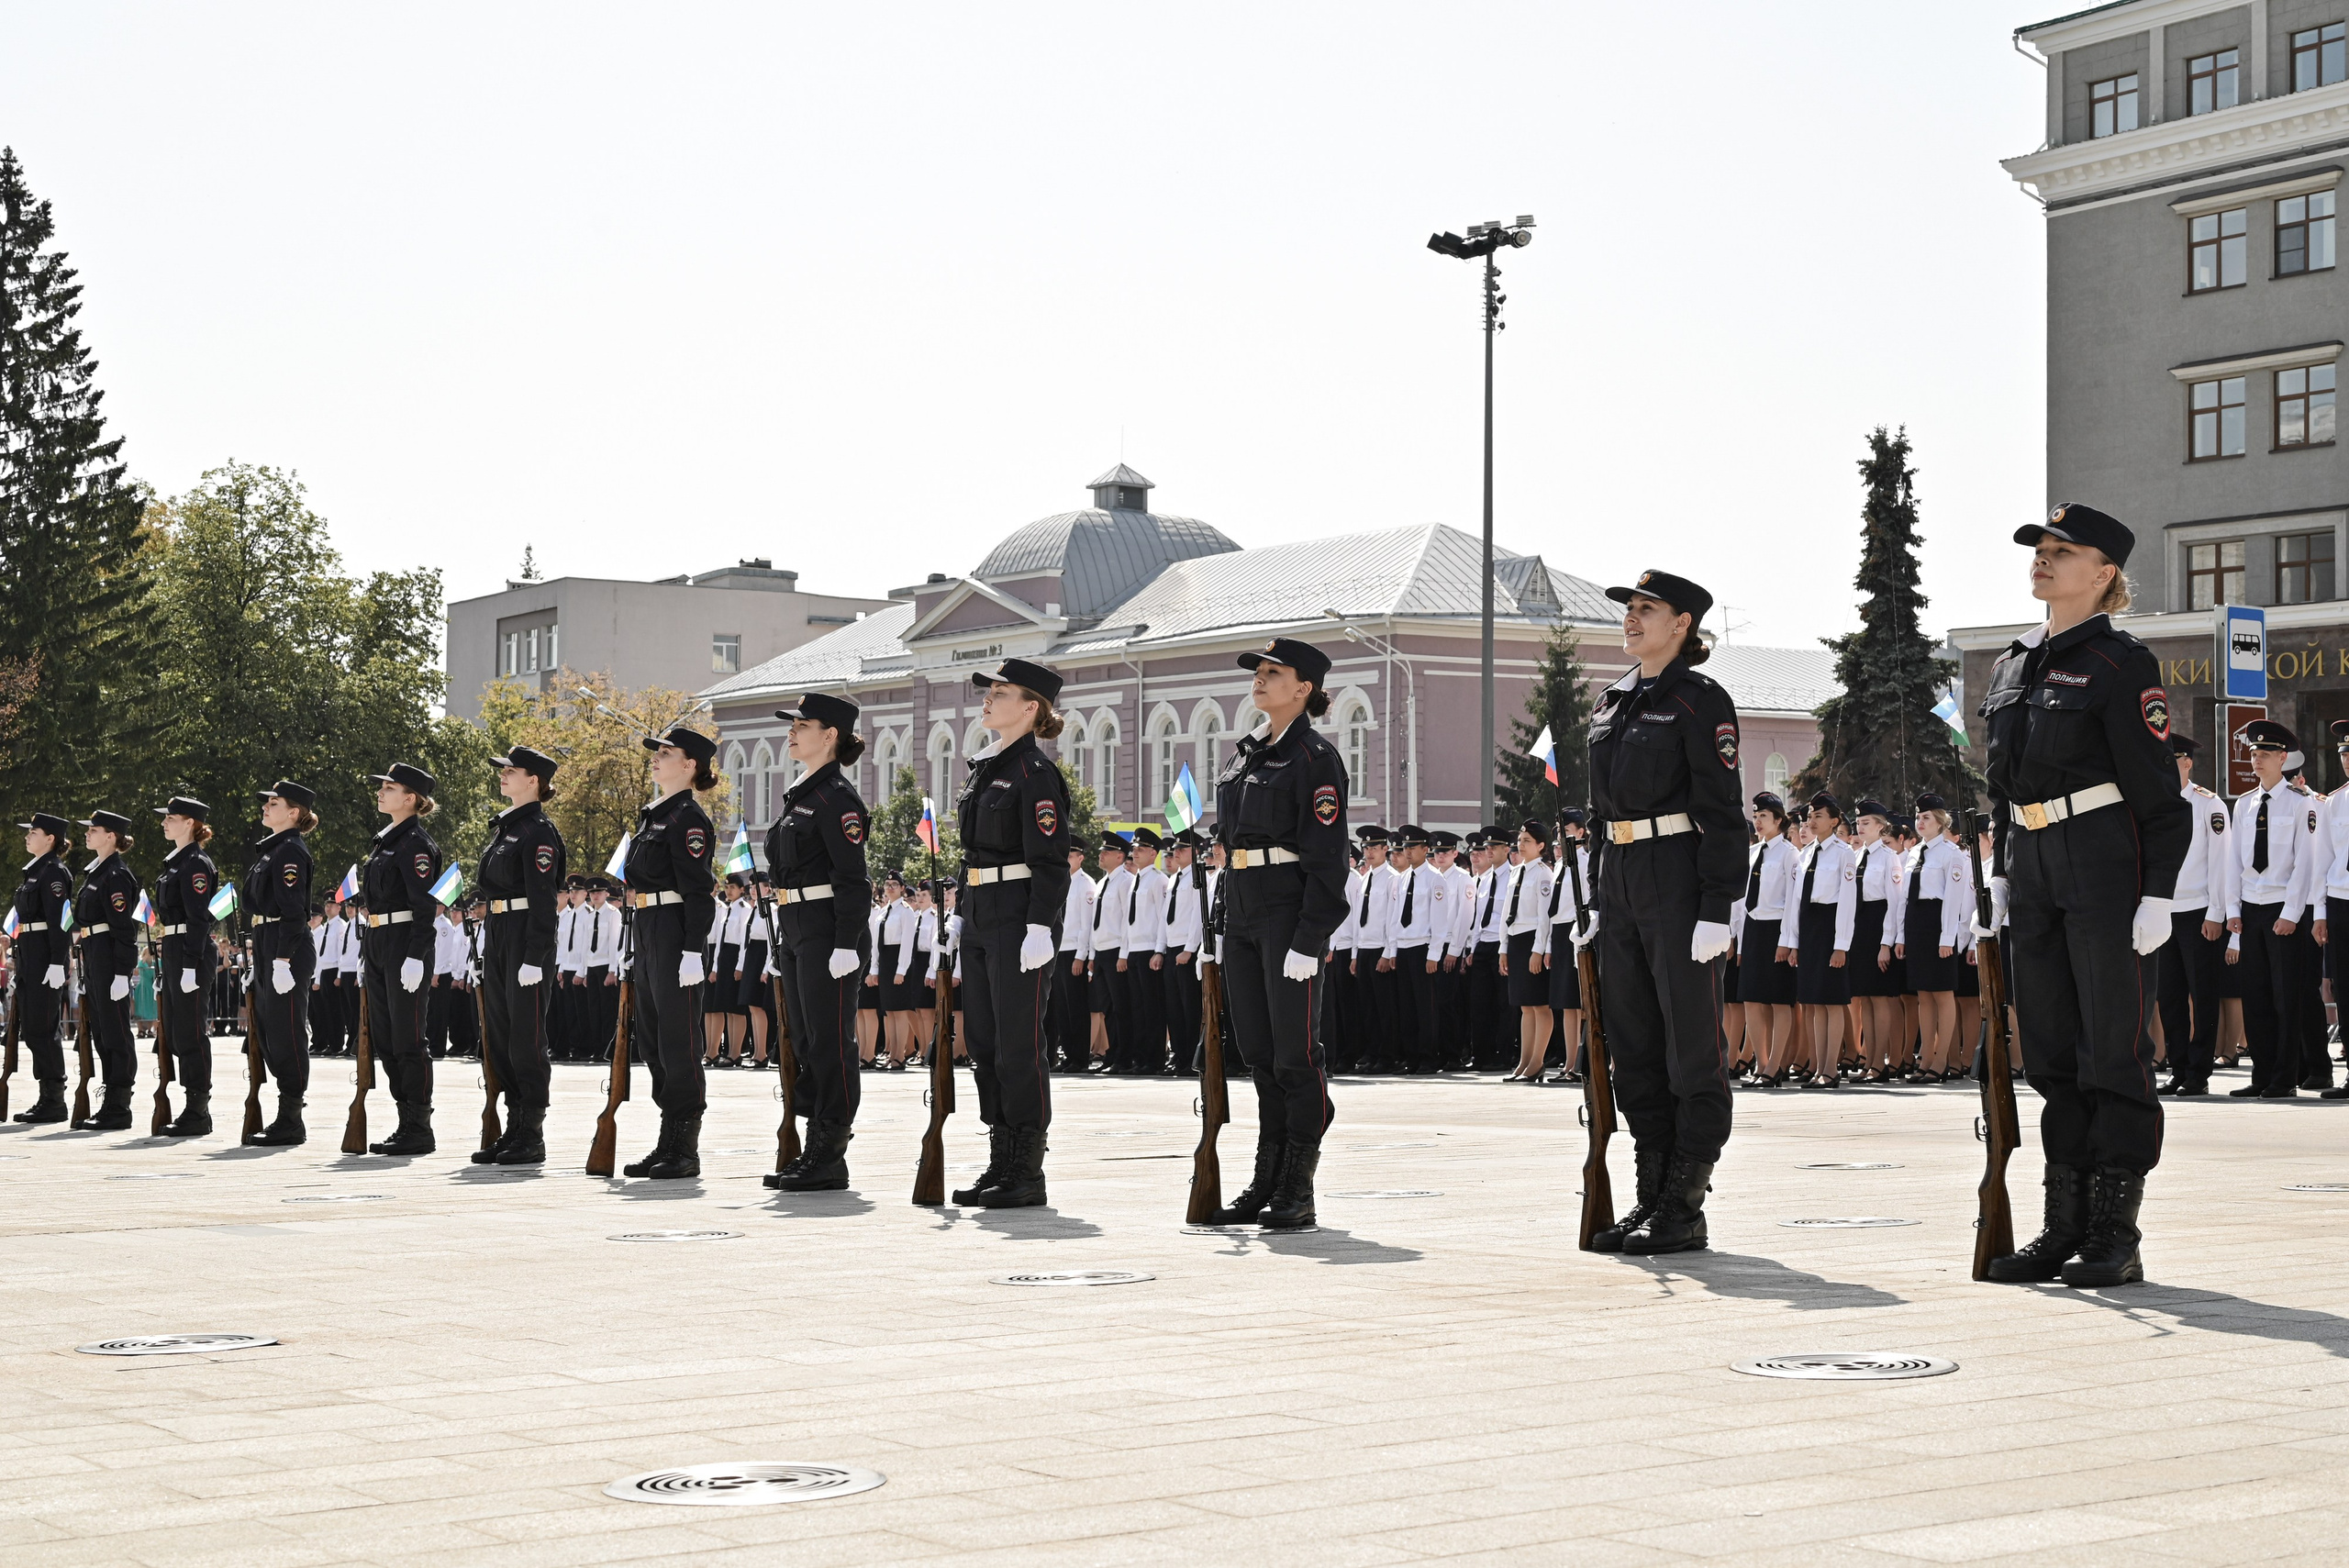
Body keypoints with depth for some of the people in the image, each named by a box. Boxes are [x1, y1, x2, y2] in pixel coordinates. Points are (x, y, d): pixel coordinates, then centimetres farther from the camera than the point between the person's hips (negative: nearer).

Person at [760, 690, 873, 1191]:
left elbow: (852, 878, -17)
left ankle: (829, 1158, -3)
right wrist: (782, 941, 20)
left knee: (829, 1041, -6)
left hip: (827, 930, -10)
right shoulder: (800, 794, 17)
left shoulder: (836, 796, -12)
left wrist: (846, 944, -22)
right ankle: (815, 1150, 17)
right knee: (804, 1039, 11)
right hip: (795, 929, 10)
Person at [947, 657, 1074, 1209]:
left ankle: (1028, 1173, -1)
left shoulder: (1035, 772, -10)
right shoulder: (984, 768, 16)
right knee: (985, 1044, 10)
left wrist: (1038, 930, -21)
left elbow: (1049, 861, -15)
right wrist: (964, 912, 19)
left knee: (1018, 1046, -6)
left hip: (1019, 922, -9)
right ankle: (1001, 1164, 17)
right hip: (979, 918, 9)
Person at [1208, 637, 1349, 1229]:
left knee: (1294, 1052, -5)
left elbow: (1327, 858, -13)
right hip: (1242, 913, 8)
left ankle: (1298, 1192, 0)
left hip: (1290, 912, -8)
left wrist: (1308, 939, -19)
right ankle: (1266, 1183, 16)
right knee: (1257, 1049, 10)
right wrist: (1224, 924, 16)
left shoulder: (1315, 756, -7)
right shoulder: (1244, 754, 16)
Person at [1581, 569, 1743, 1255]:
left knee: (1690, 1038, -3)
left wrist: (1716, 909, -17)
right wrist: (1598, 901, 17)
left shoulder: (1701, 700, -6)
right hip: (1621, 877, 8)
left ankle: (1685, 1210, 0)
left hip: (1678, 875, -8)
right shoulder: (1613, 701, 16)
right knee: (1634, 1041, 9)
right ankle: (1652, 1198, 16)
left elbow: (1722, 811, -11)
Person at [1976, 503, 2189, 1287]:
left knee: (2112, 1047, -3)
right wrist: (2001, 873, 15)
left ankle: (2116, 1238, 3)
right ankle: (2066, 1226, 15)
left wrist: (2158, 894, -15)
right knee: (2050, 1046, 9)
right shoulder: (2015, 663, 14)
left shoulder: (2121, 663, -7)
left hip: (2107, 864, -7)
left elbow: (2160, 794, -9)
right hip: (2036, 869, 7)